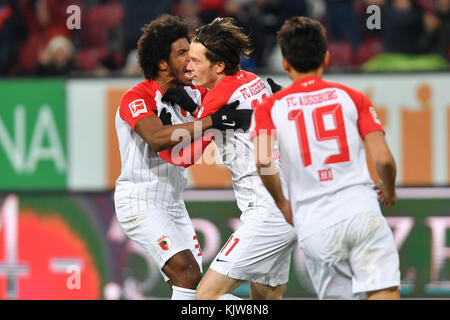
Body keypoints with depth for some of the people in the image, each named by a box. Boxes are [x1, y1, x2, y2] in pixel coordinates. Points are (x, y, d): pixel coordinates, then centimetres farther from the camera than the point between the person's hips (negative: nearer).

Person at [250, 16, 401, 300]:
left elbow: (263, 161, -7)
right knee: (385, 293, -11)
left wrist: (281, 203, 10)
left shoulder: (270, 107, 10)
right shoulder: (353, 97, 10)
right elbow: (384, 159, 2)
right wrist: (390, 191, 23)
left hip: (314, 226, 1)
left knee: (338, 297, 12)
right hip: (361, 211, -1)